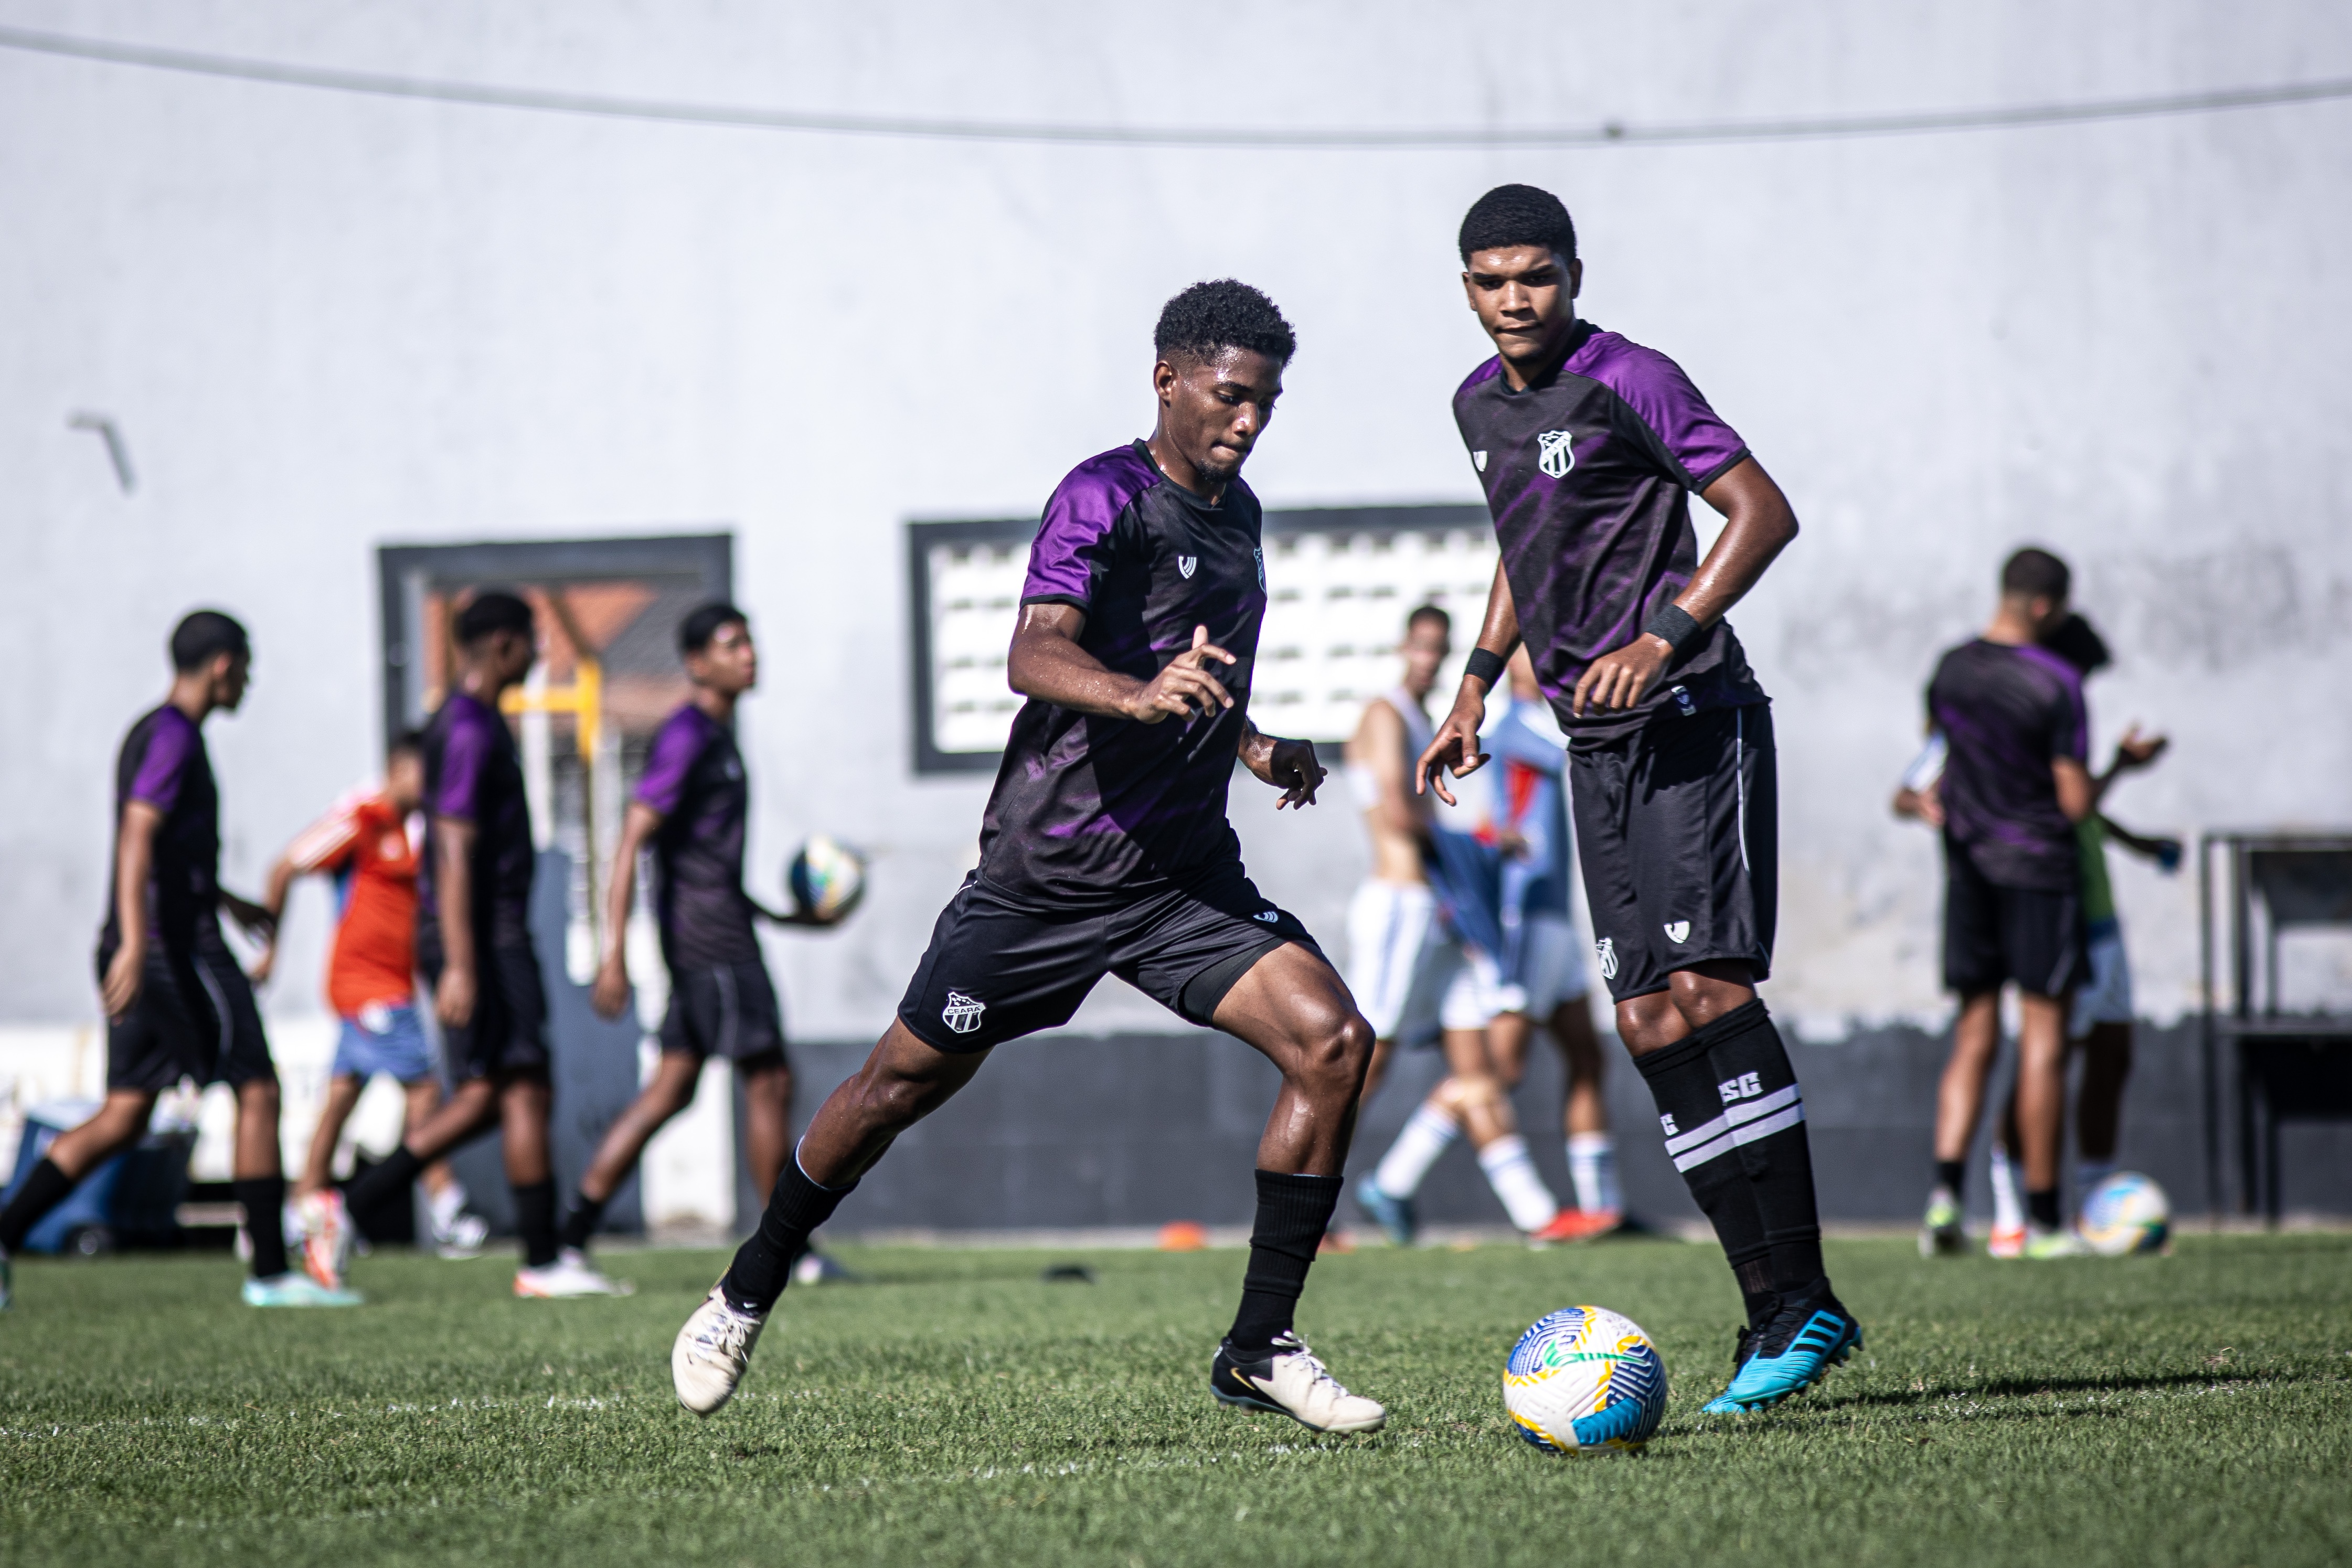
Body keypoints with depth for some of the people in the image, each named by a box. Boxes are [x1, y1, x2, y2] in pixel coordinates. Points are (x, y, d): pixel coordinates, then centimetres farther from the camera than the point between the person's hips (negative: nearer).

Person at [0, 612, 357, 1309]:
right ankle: (271, 1272, -2)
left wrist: (225, 900, 40)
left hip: (143, 953, 10)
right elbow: (137, 839, -23)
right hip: (180, 949, -10)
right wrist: (135, 944, -32)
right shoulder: (175, 738, -12)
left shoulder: (152, 733, 19)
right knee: (258, 1093, -3)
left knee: (123, 1117, 8)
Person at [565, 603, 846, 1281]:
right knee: (769, 1080, -5)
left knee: (671, 1090, 7)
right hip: (713, 943, -10)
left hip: (714, 931, 10)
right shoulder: (687, 737, -12)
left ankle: (574, 1233, 6)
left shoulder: (717, 738, 19)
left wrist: (784, 918, 29)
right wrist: (614, 954, -25)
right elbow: (632, 839, -18)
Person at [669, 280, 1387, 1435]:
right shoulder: (1105, 498, -14)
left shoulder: (1236, 513, 12)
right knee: (905, 1082, 5)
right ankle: (744, 1299, 28)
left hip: (1186, 873, 6)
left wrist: (1253, 746, 15)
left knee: (1331, 1041, -14)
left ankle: (1259, 1351, -7)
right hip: (1048, 868, -6)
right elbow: (1034, 655, -30)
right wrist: (1138, 696, -48)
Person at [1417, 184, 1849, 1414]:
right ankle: (1775, 1315, 2)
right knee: (1647, 1023, 0)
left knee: (1707, 986, -19)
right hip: (1597, 747, 8)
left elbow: (1764, 513, -11)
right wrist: (1475, 688, 24)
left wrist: (1662, 639, -20)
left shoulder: (1626, 381, -8)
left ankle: (1803, 1298, -17)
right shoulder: (1480, 406, 15)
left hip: (1693, 719, -8)